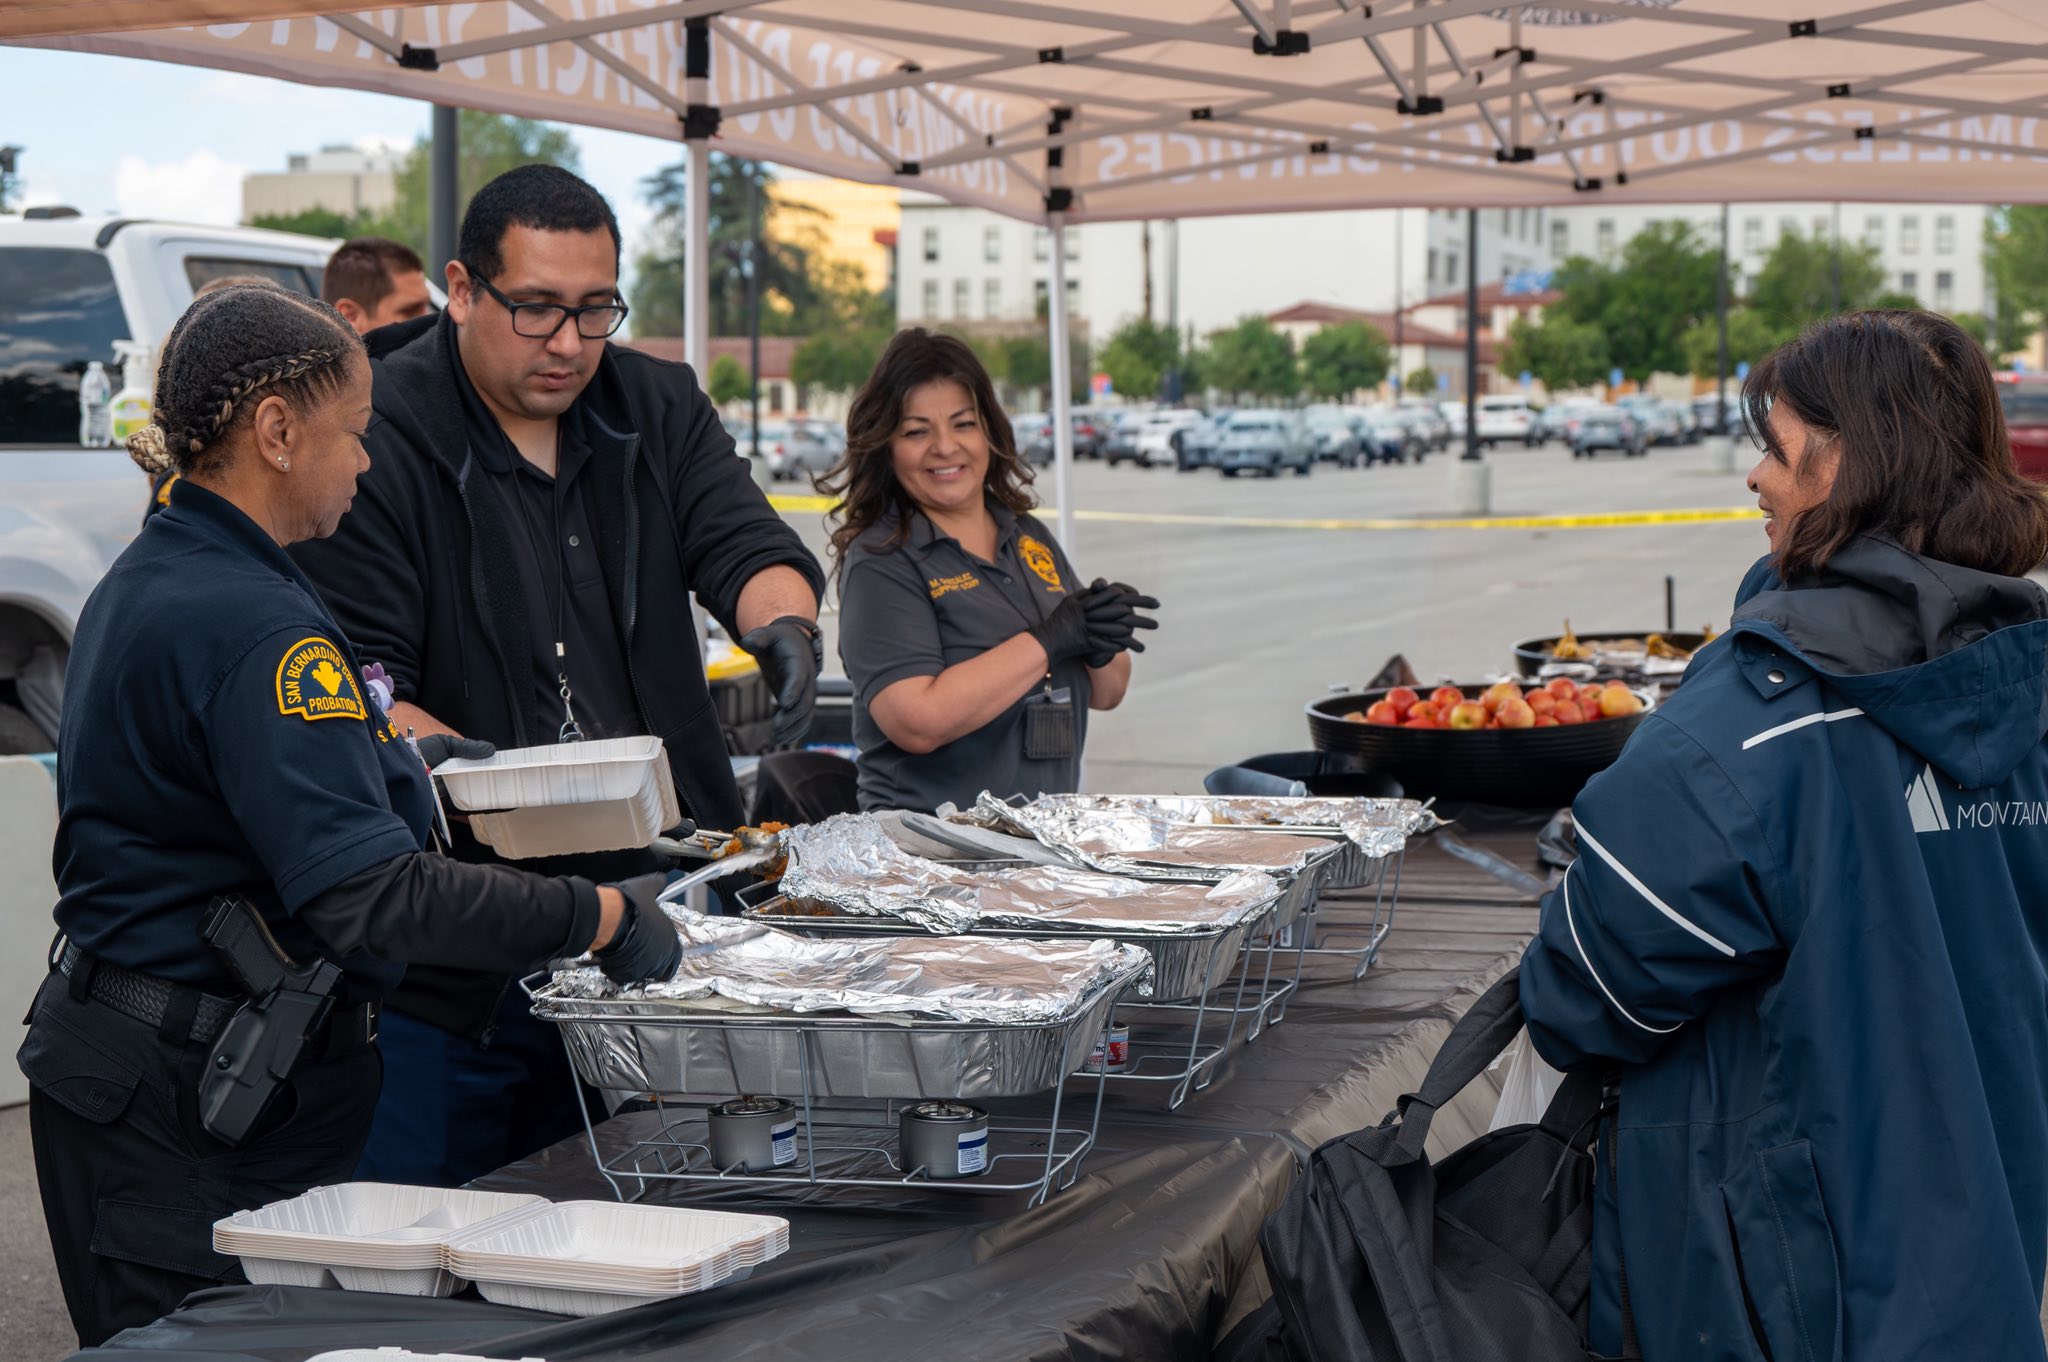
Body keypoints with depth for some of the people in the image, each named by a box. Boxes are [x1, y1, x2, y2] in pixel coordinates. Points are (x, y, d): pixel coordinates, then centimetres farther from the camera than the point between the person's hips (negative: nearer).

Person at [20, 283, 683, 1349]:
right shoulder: (256, 625, -22)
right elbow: (366, 895, -29)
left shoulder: (140, 582, 11)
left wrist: (395, 768, 25)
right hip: (196, 1103, -10)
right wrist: (600, 917, -24)